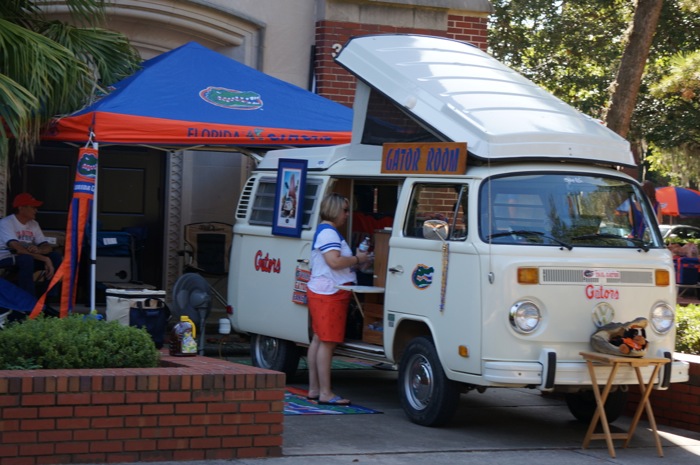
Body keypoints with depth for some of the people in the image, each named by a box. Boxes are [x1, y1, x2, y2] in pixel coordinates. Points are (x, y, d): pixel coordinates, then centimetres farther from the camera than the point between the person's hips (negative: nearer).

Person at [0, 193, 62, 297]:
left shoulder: (33, 224, 8)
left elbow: (48, 247, 1)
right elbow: (17, 249, -28)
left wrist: (38, 250, -26)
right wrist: (45, 259, -31)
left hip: (25, 261, 8)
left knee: (55, 256, -9)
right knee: (26, 258, -38)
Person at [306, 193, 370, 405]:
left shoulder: (328, 231, 21)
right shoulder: (328, 232, -13)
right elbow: (334, 261, -24)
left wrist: (354, 259, 13)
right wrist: (357, 259, -11)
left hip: (320, 292, 11)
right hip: (329, 294, -11)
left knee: (318, 340, 11)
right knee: (327, 342, -10)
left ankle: (314, 389, 15)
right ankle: (325, 393, -10)